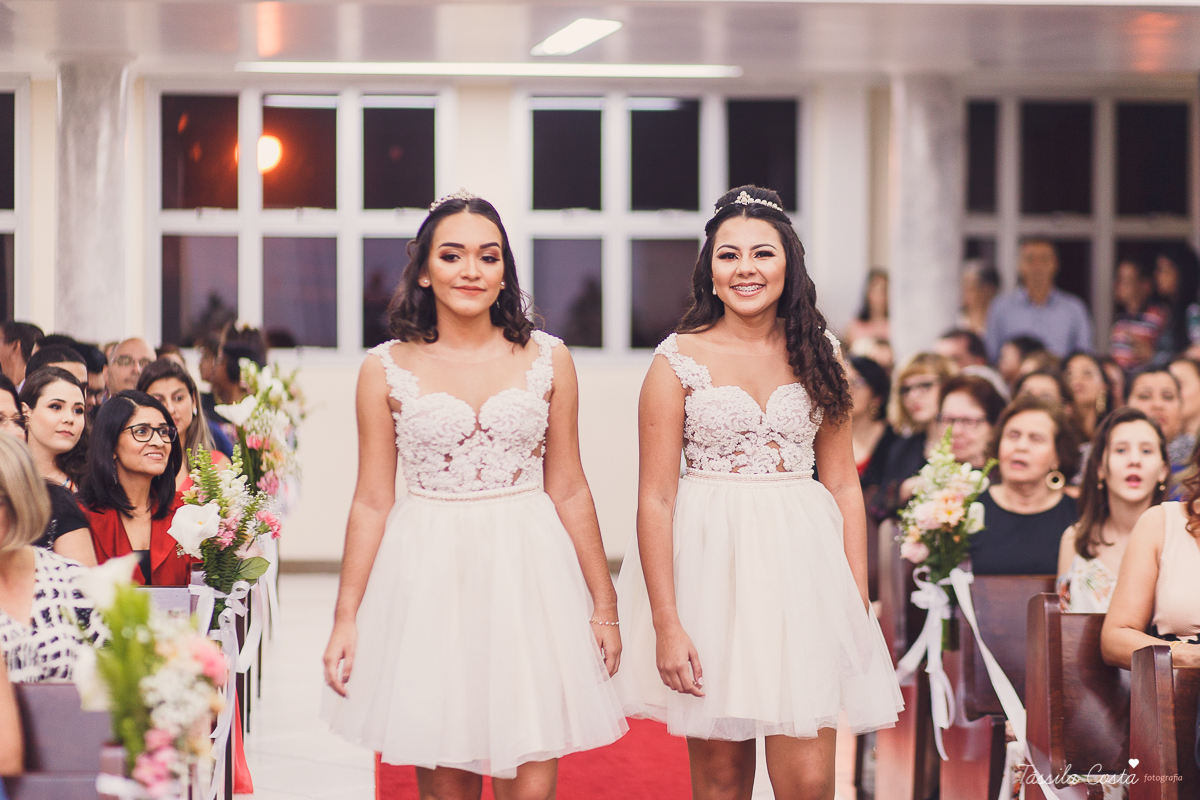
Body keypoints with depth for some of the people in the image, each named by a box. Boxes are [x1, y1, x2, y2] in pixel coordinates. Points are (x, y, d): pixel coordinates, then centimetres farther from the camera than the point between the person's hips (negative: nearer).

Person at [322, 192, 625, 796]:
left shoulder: (547, 361, 4)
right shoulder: (386, 370, 2)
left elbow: (569, 491, 8)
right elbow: (371, 502, 4)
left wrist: (604, 607, 9)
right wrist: (345, 619, 1)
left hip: (526, 573, 1)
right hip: (427, 579, 0)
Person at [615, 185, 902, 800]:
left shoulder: (817, 358, 7)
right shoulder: (680, 360, -3)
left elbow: (844, 486, 9)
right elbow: (655, 497, -6)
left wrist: (859, 603, 1)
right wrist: (666, 624, -12)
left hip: (801, 562, 2)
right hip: (709, 564, -2)